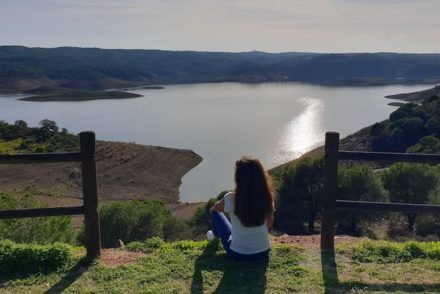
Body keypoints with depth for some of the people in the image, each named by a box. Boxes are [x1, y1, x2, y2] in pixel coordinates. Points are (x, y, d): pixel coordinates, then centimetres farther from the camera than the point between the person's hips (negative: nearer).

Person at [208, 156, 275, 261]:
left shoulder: (231, 198, -24)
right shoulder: (267, 197, -17)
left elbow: (215, 209, 0)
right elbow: (269, 224, 0)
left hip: (237, 254, -2)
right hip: (263, 251, 2)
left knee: (215, 212, 18)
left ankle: (216, 234, 49)